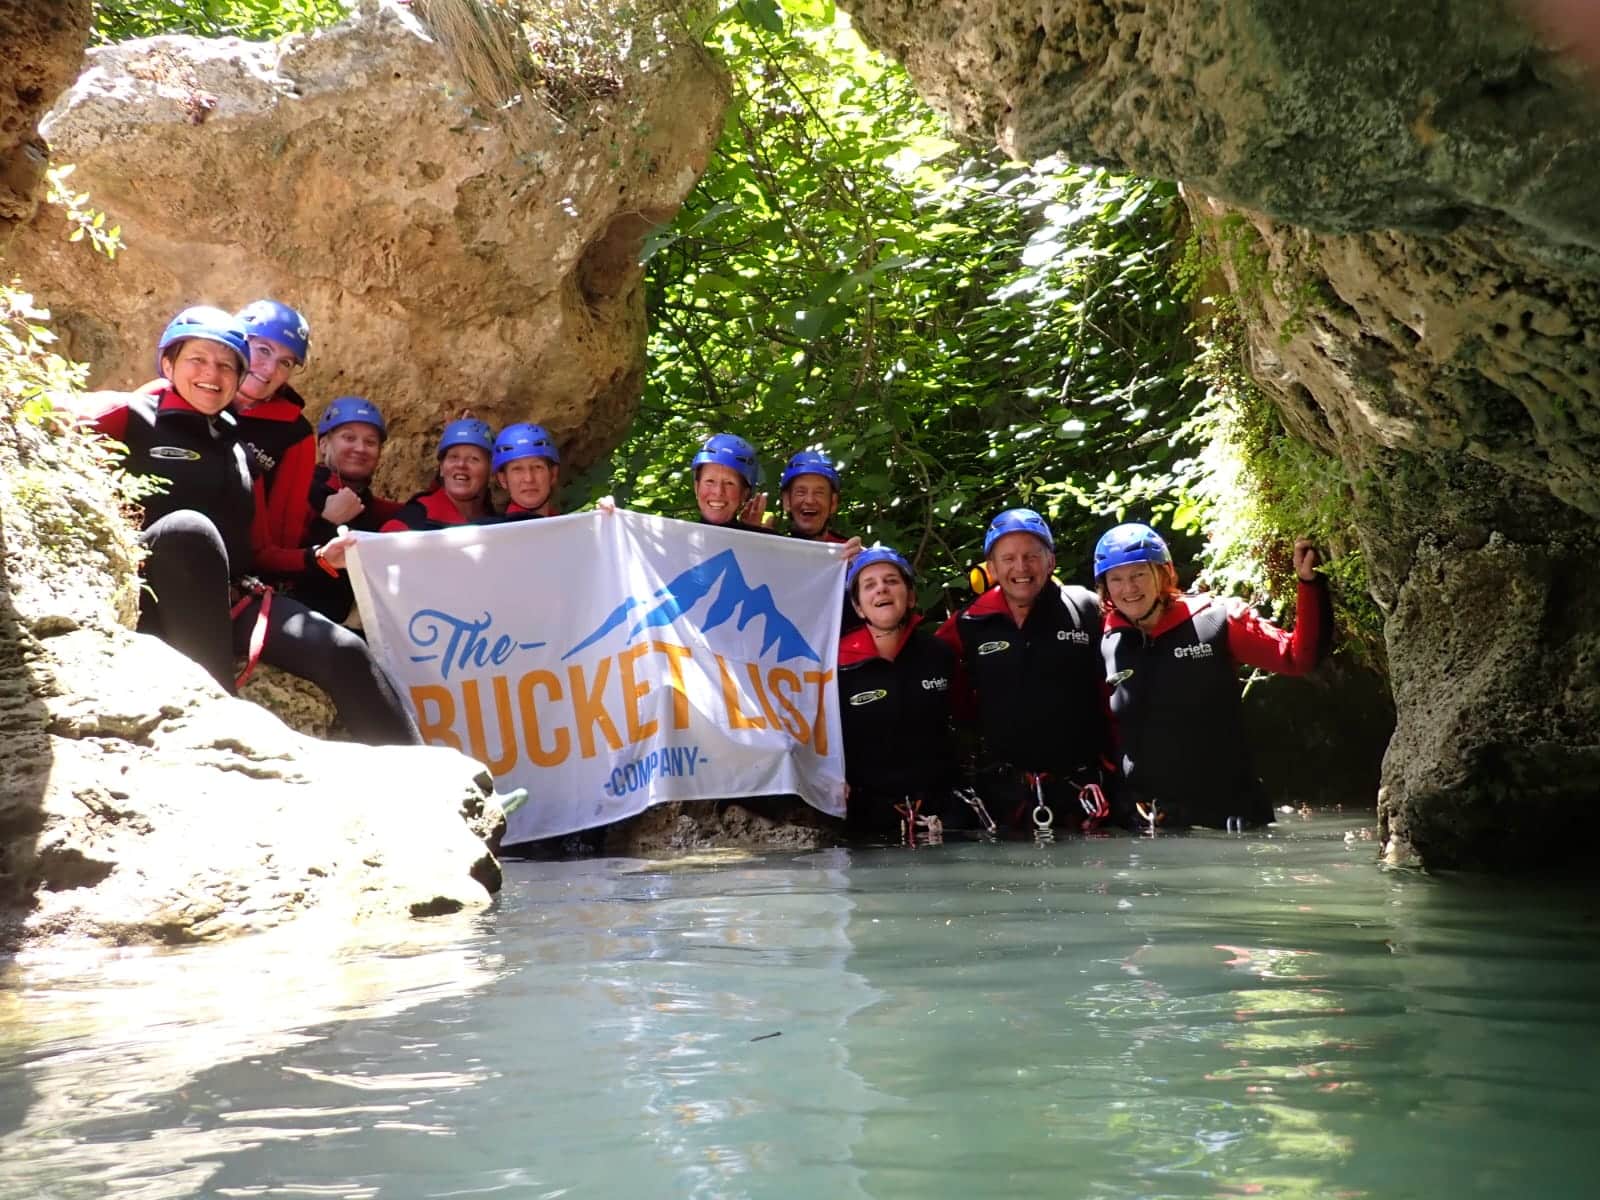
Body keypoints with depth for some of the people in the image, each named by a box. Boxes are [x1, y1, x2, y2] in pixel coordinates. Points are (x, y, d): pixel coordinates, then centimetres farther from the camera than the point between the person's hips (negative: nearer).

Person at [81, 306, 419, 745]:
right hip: (150, 595, -5)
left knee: (344, 652, -18)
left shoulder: (241, 448, 22)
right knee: (189, 528, -38)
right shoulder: (130, 417, 5)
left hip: (232, 598, 5)